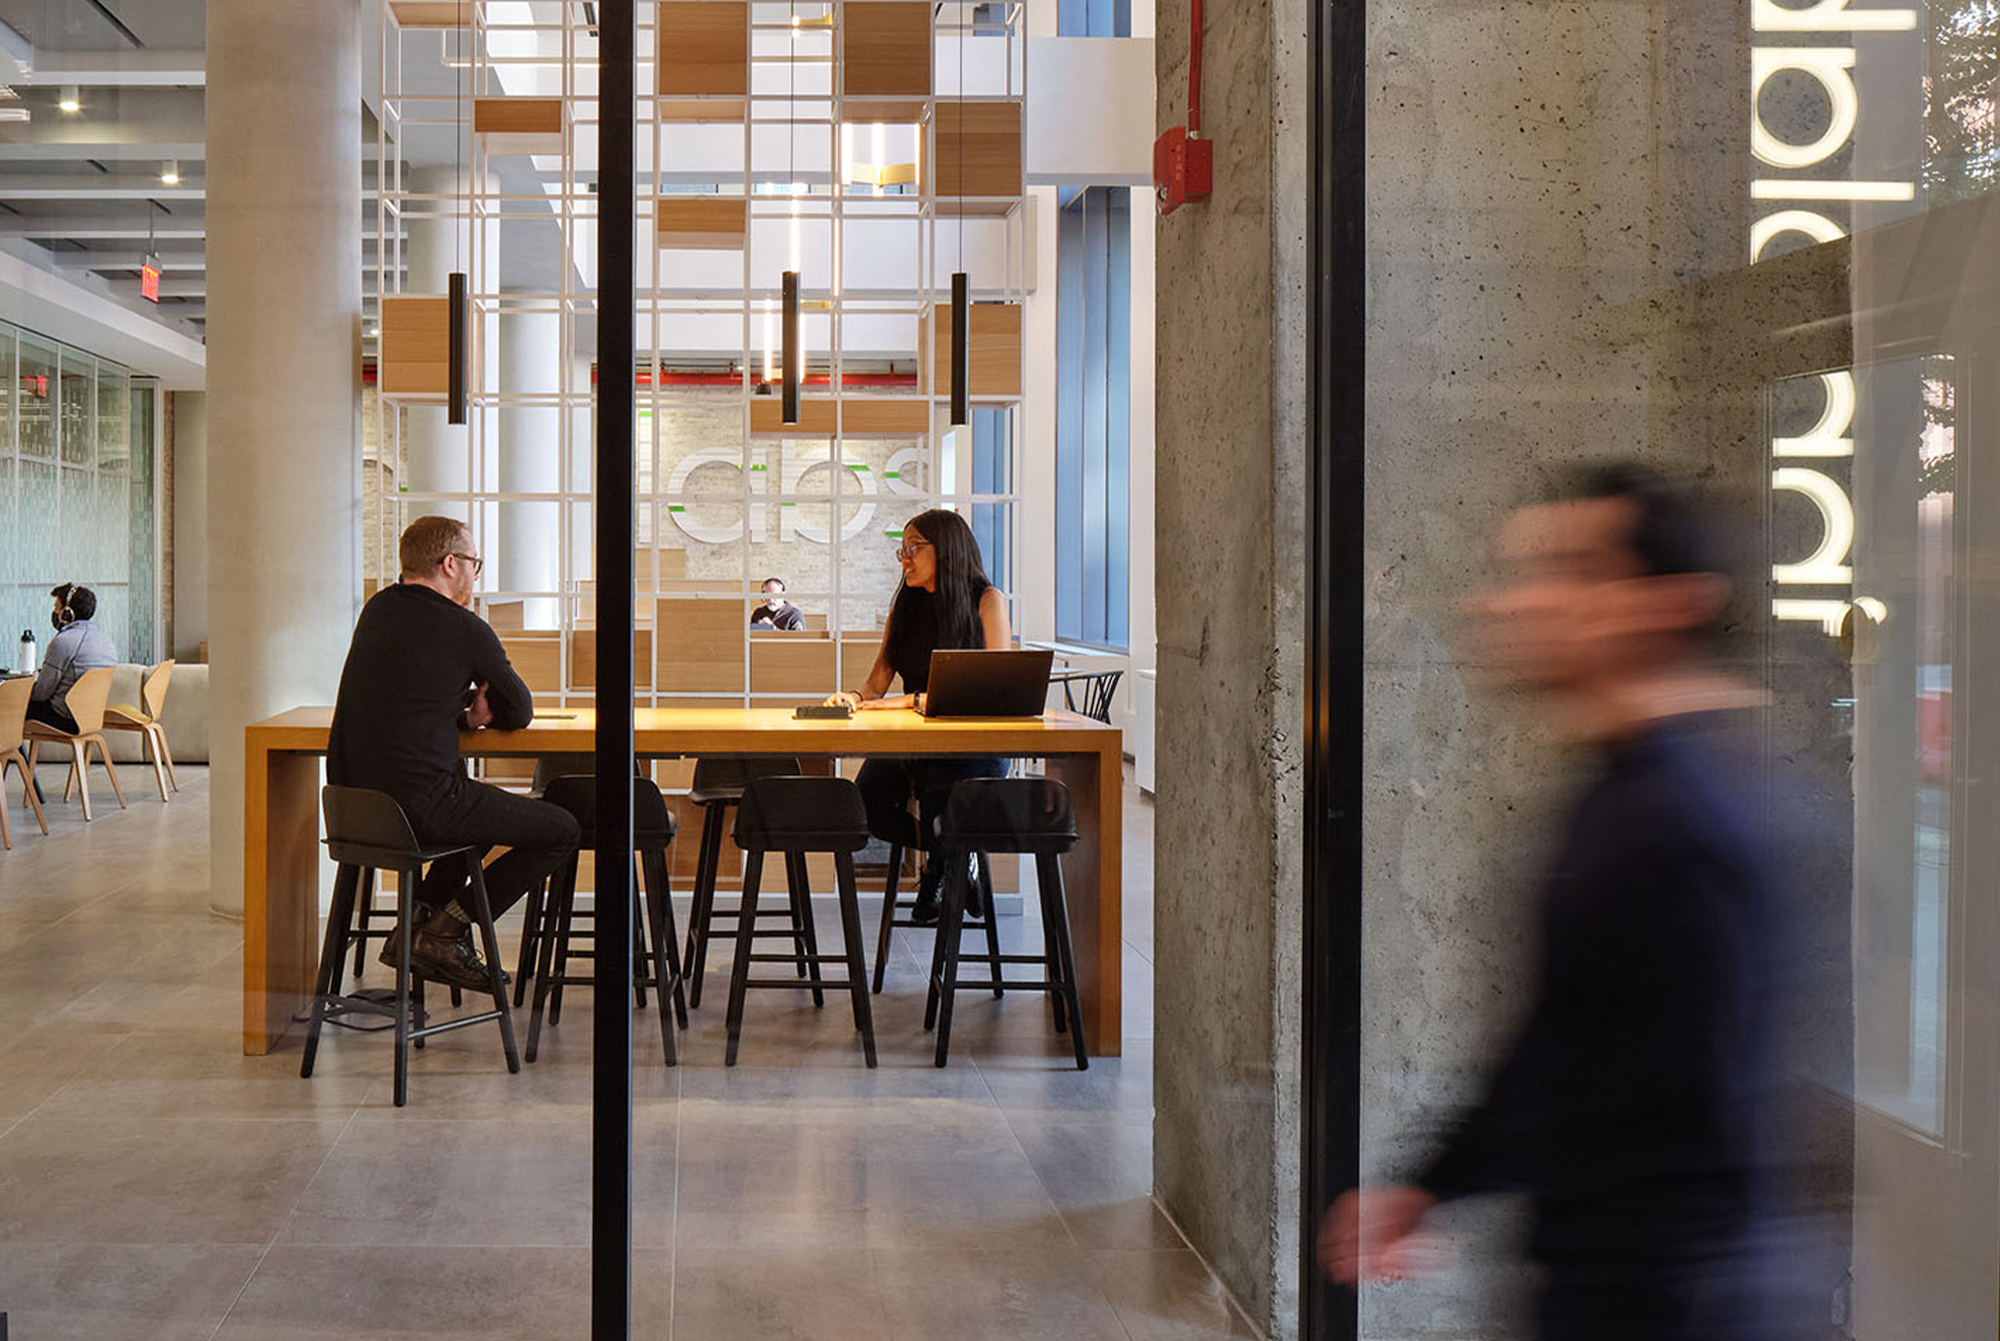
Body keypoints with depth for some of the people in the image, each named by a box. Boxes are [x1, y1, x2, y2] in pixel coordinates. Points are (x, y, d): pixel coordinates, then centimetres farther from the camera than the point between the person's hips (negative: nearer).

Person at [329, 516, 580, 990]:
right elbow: (519, 713, 3)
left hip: (354, 799, 9)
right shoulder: (467, 630, -9)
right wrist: (481, 713, 24)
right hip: (420, 804, -9)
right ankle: (446, 932, 2)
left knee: (484, 808, 34)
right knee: (563, 831, 3)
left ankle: (416, 923, 19)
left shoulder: (379, 608, 13)